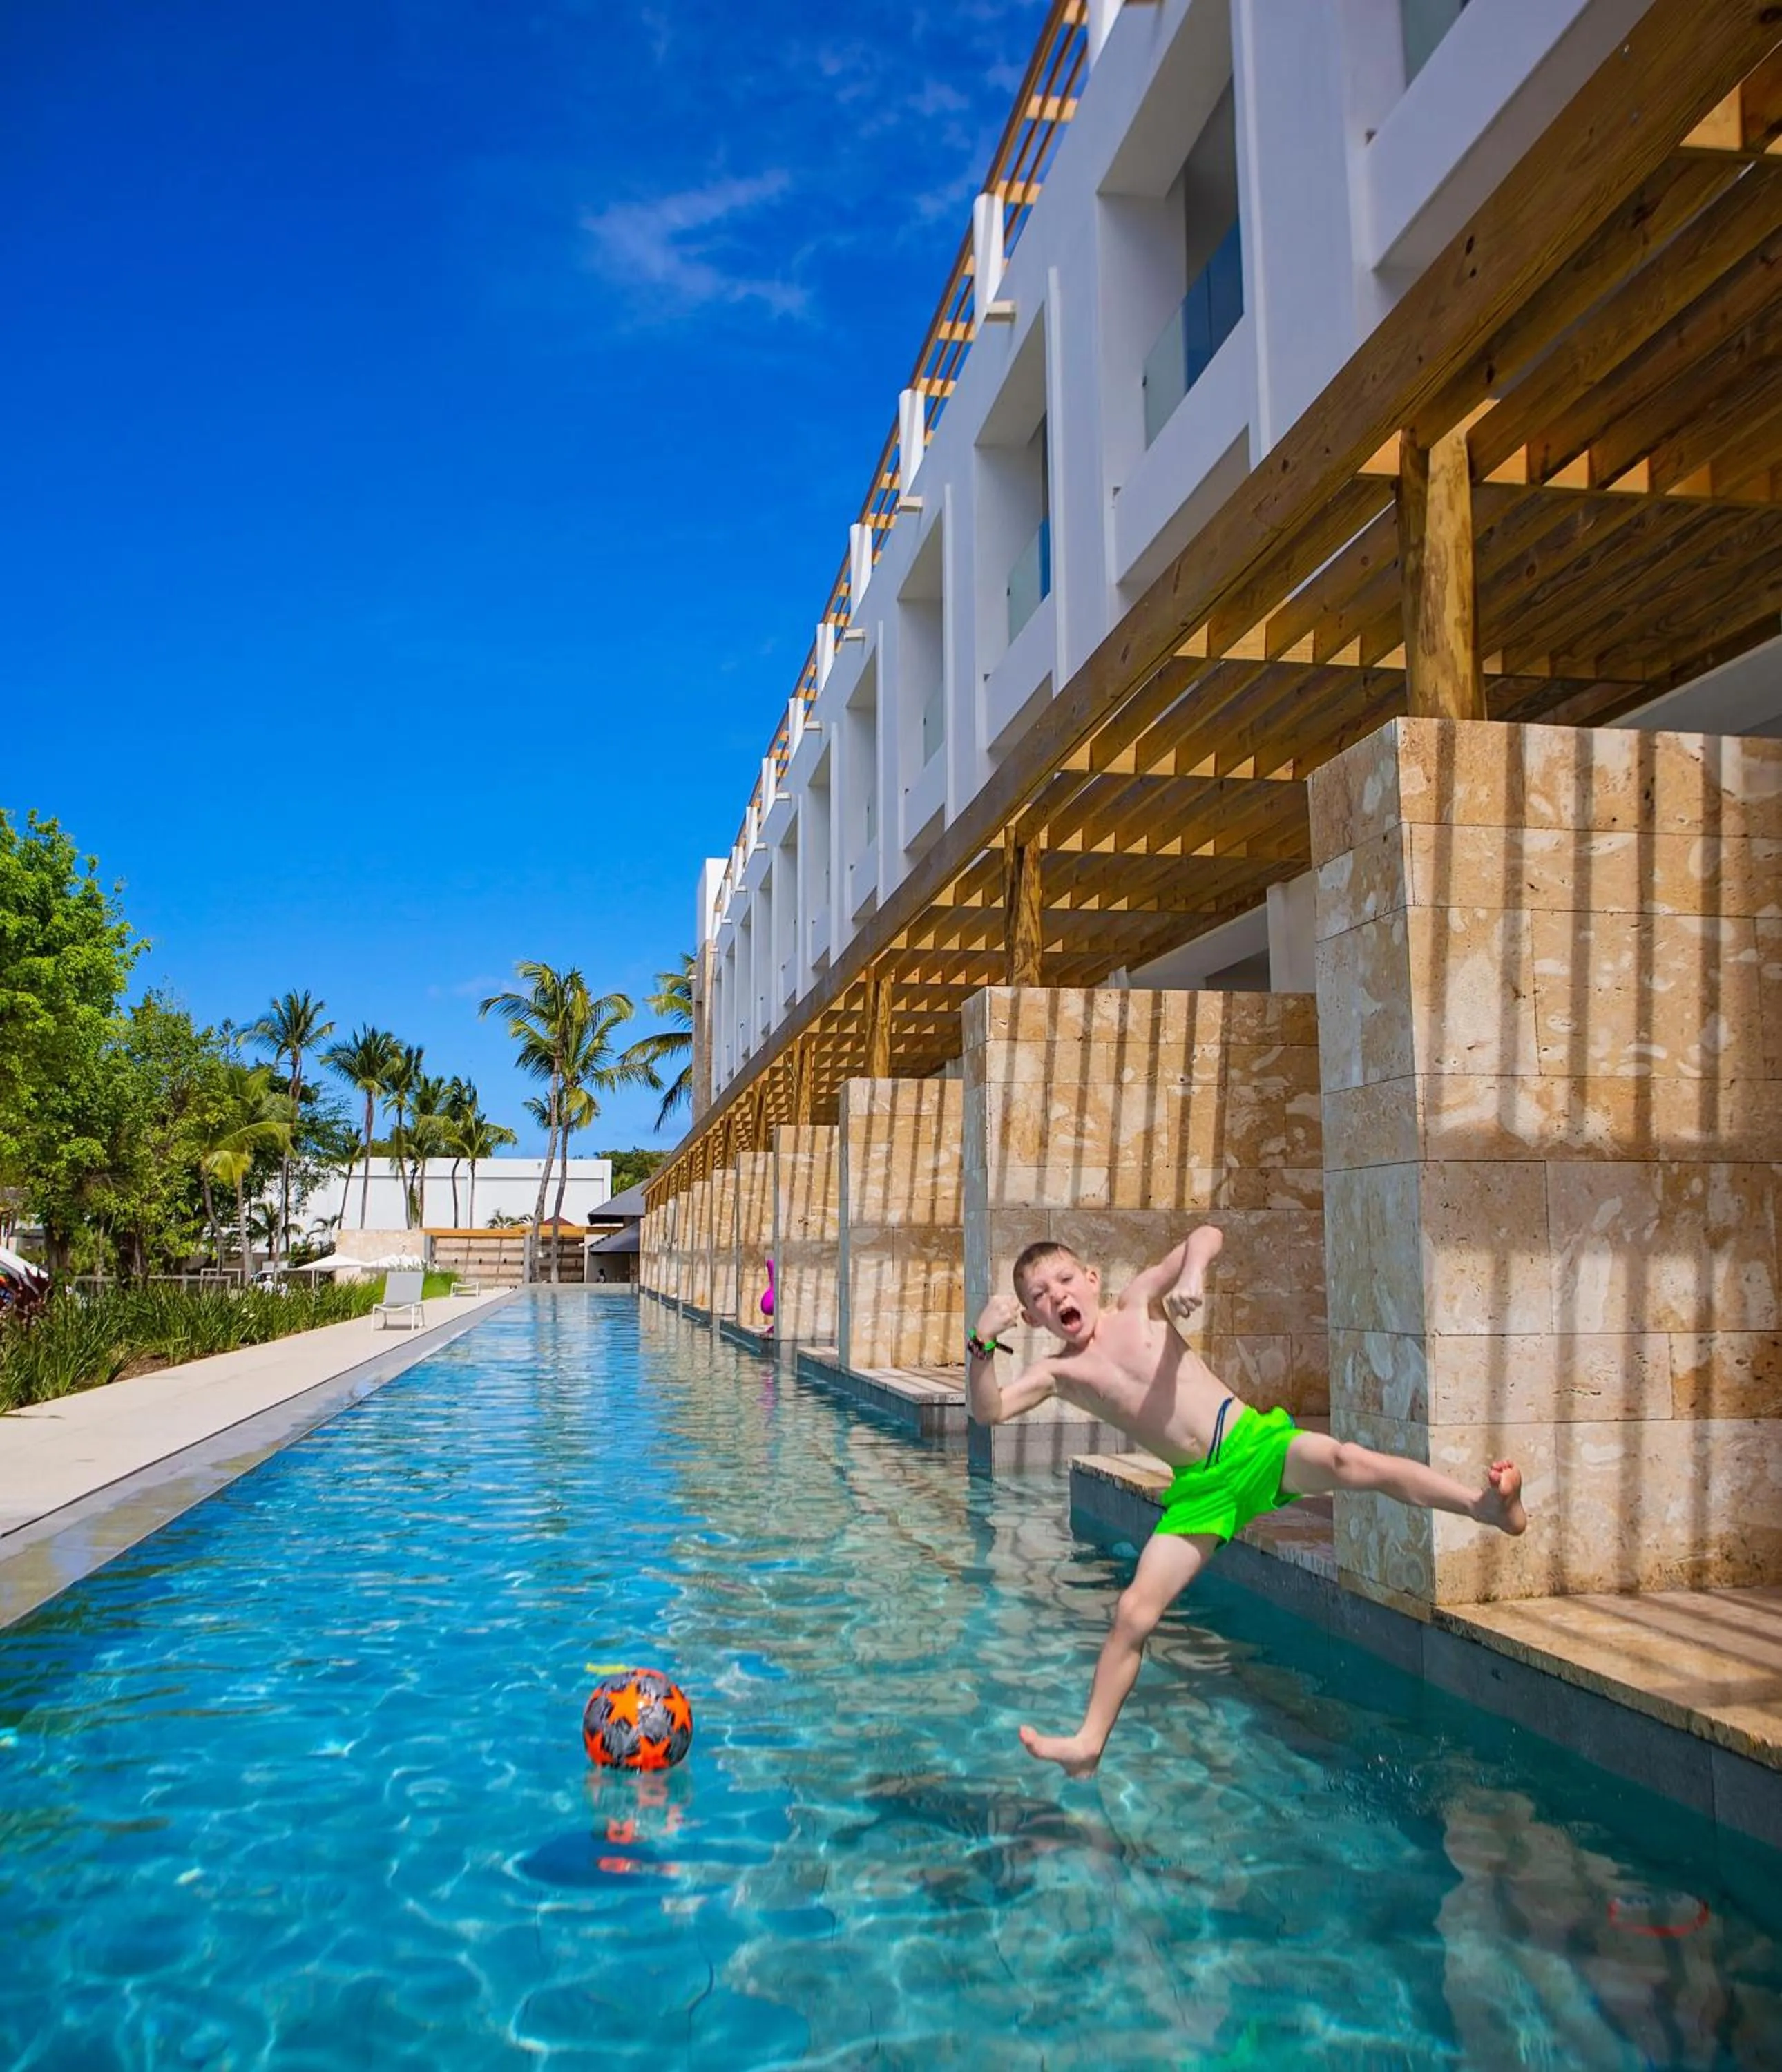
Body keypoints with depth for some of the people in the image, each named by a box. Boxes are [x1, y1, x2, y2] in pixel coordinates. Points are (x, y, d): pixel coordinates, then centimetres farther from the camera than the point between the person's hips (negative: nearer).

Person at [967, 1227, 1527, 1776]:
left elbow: (1206, 1235, -2)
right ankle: (1088, 1742, 7)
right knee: (1134, 1611, -3)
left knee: (1344, 1461, -31)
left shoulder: (1139, 1303, 3)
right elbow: (988, 1411, -7)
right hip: (1199, 1488, 2)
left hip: (1252, 1440, -2)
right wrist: (983, 1342, -21)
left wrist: (1192, 1273, -21)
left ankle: (1487, 1504, -38)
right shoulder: (1058, 1372, 5)